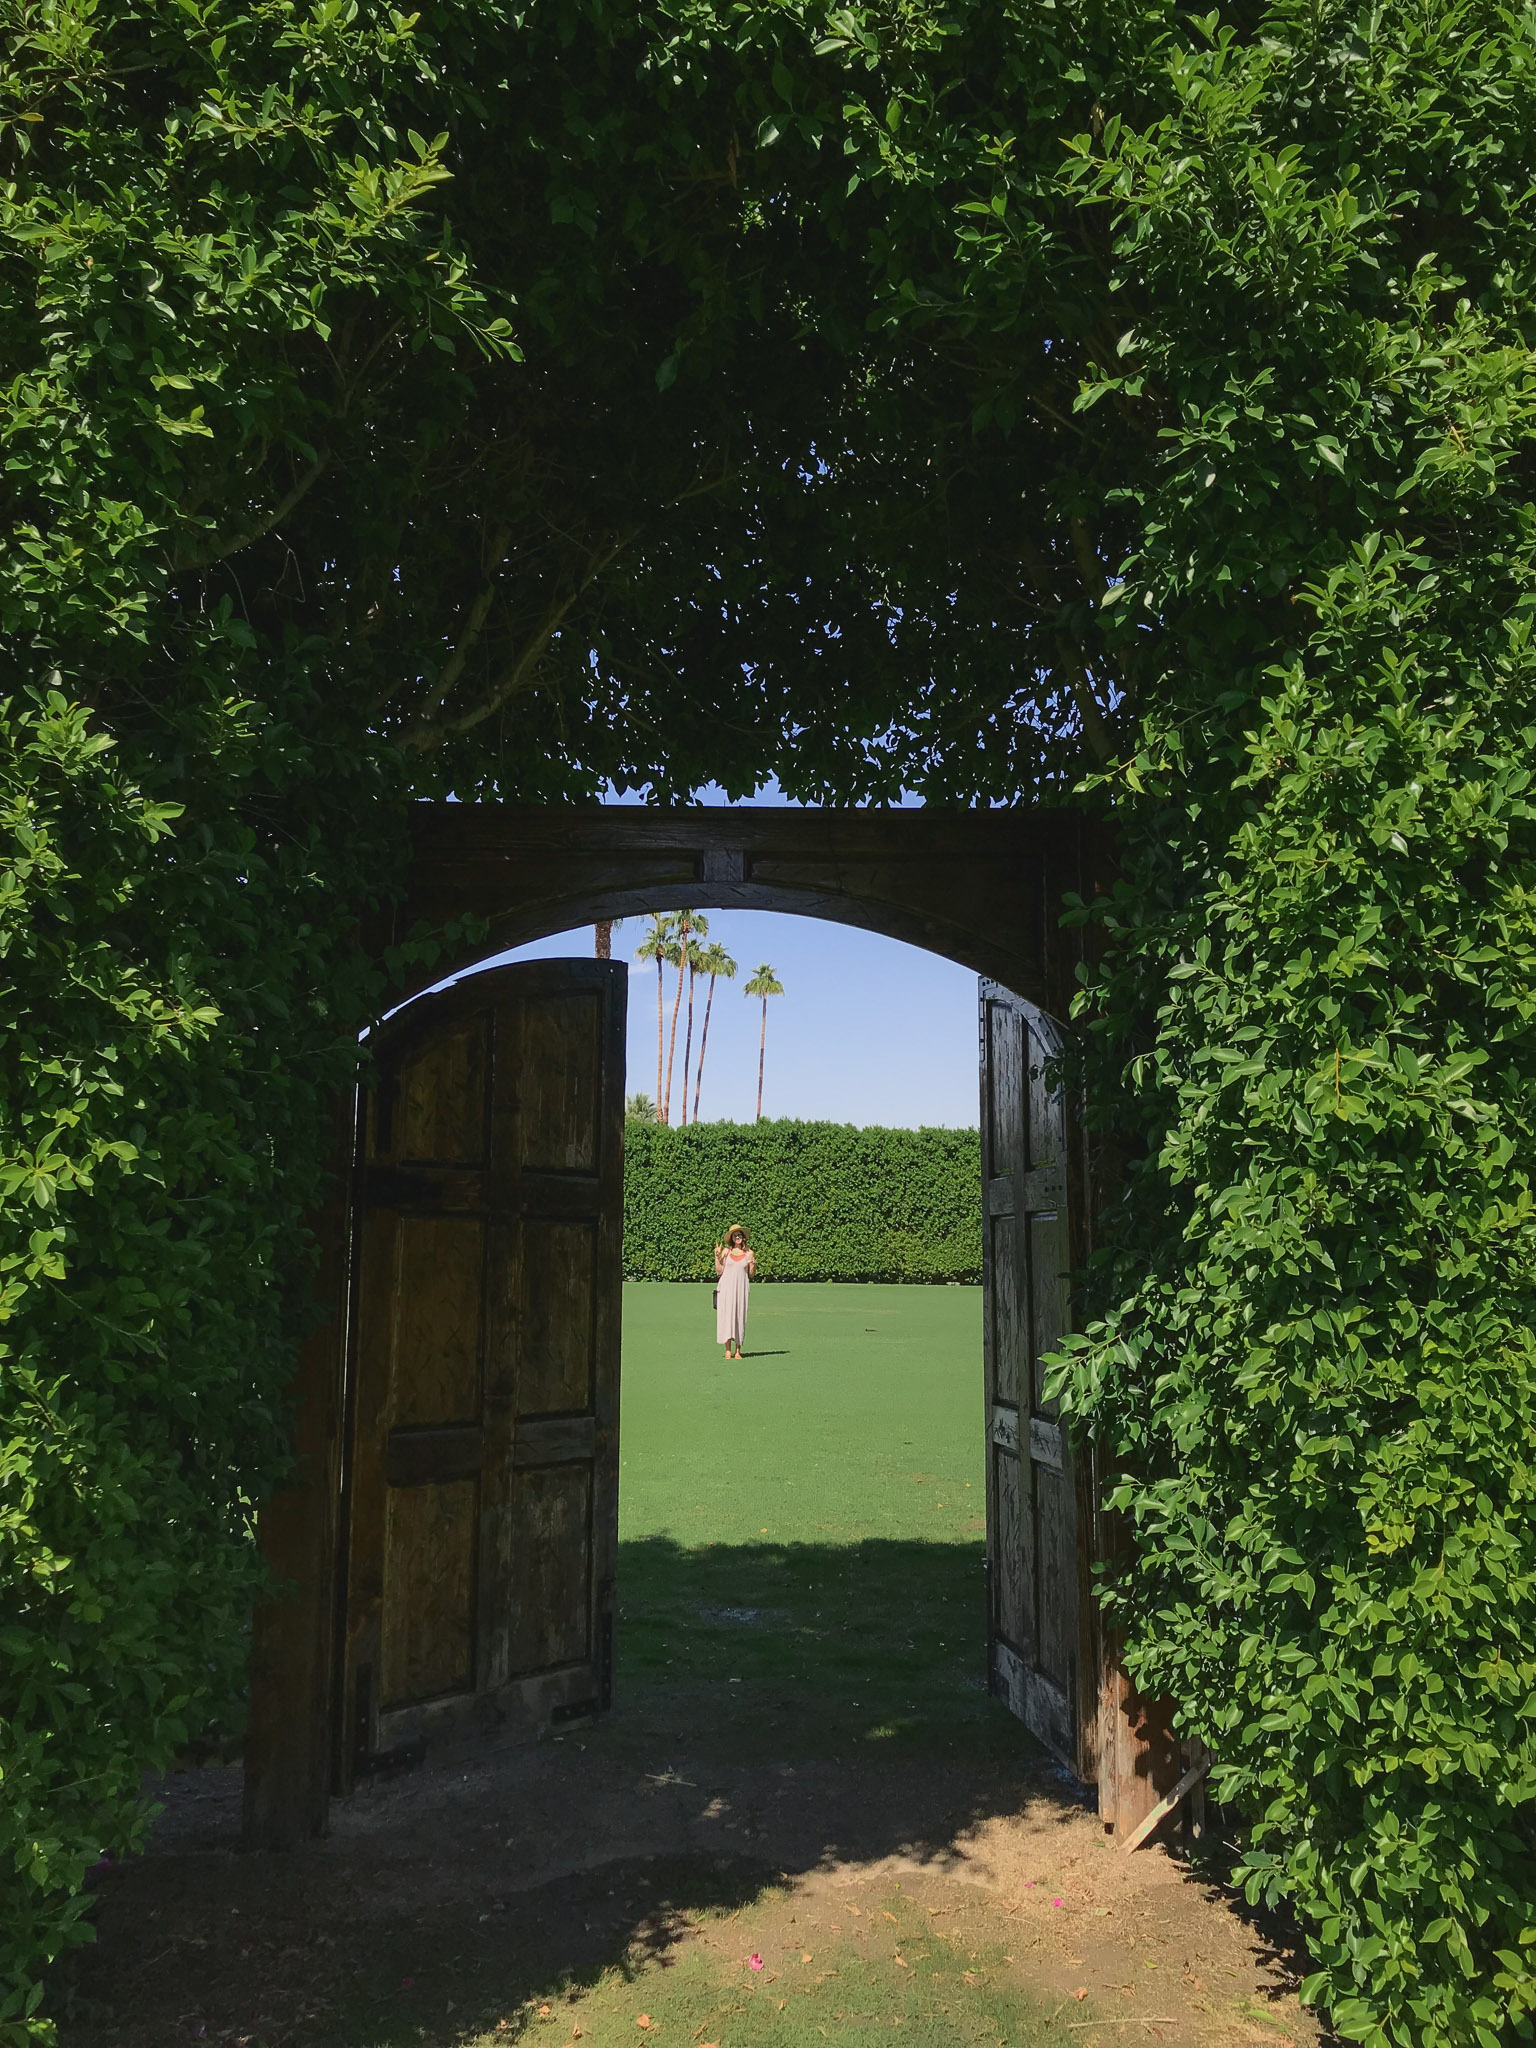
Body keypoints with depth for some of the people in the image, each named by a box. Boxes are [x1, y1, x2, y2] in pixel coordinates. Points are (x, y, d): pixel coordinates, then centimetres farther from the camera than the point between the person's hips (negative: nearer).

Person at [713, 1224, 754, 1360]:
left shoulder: (749, 1253, 7)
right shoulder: (726, 1251, 6)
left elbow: (751, 1275, 11)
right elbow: (719, 1271, 4)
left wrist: (754, 1265, -7)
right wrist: (717, 1256, -4)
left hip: (741, 1288, 0)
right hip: (726, 1287, 0)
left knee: (740, 1316, -1)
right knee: (726, 1315, -5)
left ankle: (737, 1350, 4)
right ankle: (728, 1350, -2)